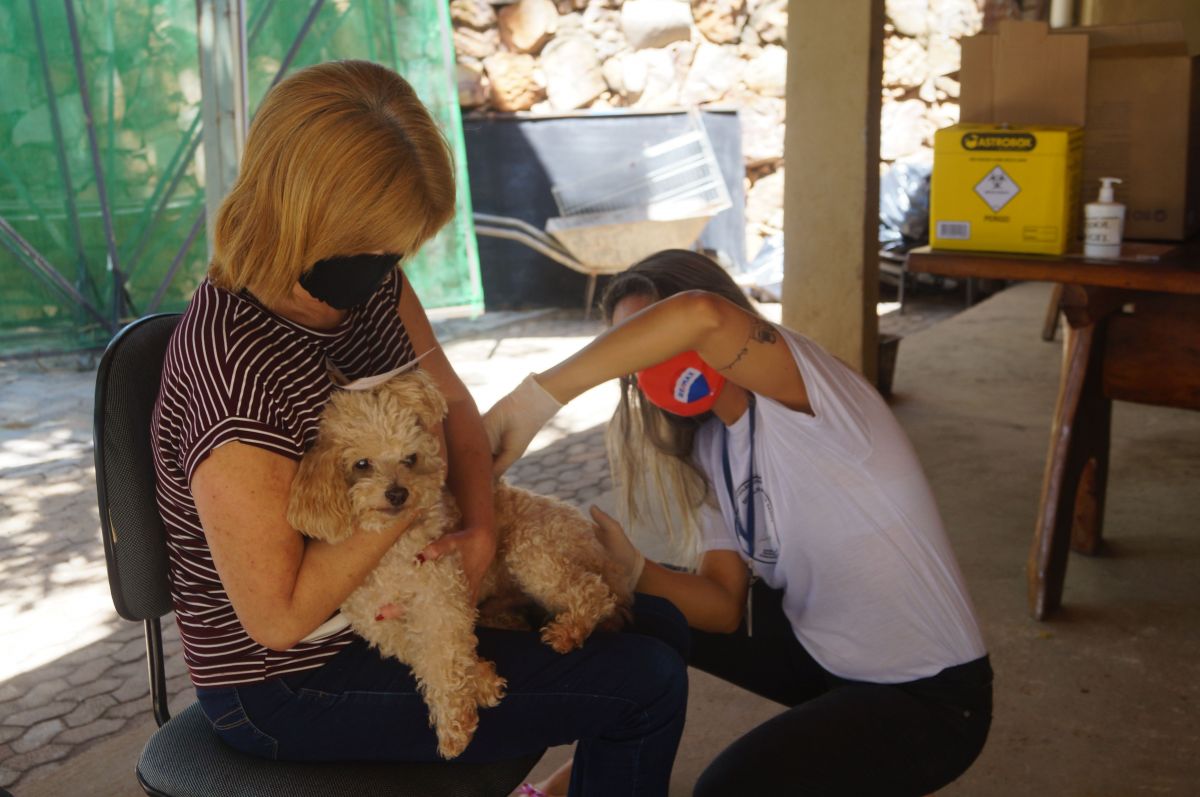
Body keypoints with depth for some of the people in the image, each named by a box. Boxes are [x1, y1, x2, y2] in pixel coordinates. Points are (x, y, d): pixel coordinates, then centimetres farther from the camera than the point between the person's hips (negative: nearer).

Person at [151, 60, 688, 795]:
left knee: (659, 623, 12)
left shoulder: (366, 273, -7)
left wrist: (480, 531, -11)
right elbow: (277, 616, -25)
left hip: (383, 605, 8)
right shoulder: (235, 375, -31)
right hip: (289, 686, -8)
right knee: (644, 687, -10)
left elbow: (454, 404, 5)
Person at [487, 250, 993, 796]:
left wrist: (533, 400, -42)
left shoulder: (799, 397, -23)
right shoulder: (710, 448, 0)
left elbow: (698, 315, -45)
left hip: (928, 694, -7)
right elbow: (725, 606, -3)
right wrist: (630, 567, -21)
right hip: (822, 650, 8)